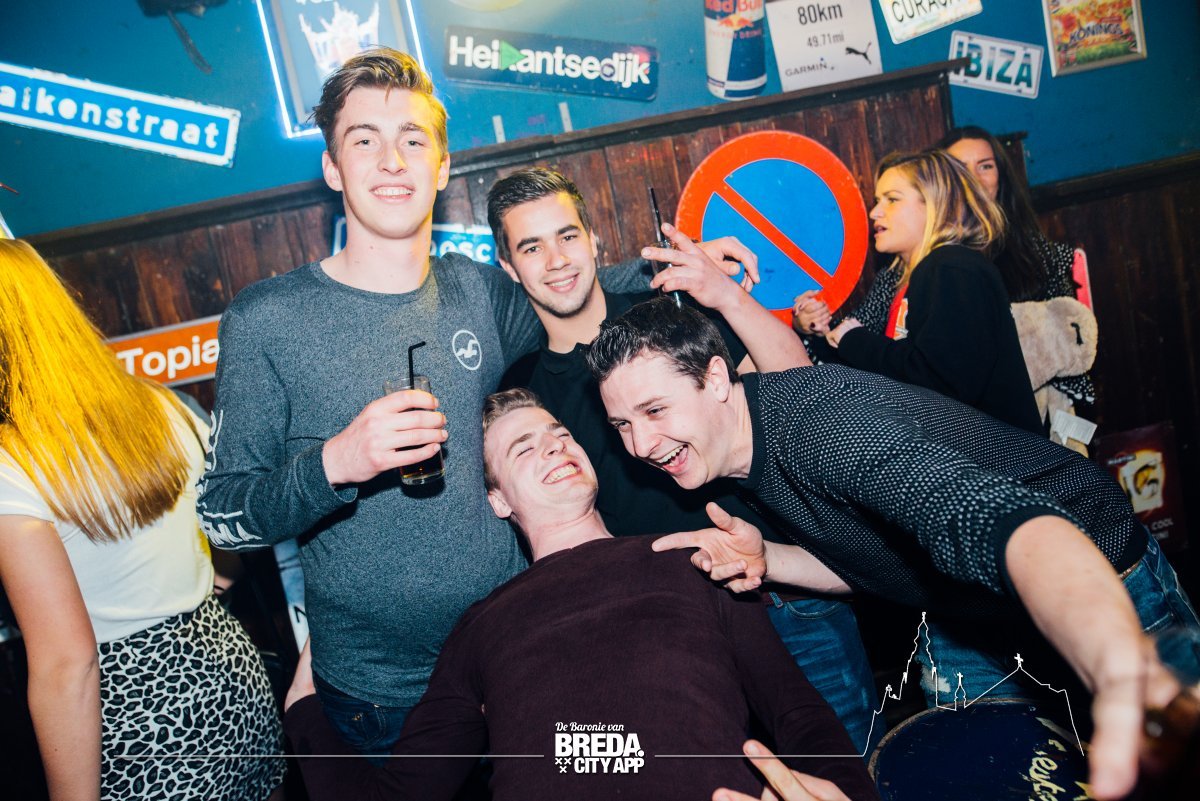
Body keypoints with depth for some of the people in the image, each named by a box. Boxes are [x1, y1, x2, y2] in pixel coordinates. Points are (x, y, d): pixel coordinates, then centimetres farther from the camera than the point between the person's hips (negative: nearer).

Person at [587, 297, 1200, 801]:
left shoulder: (814, 417, -34)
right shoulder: (742, 450, -5)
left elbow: (995, 520, -50)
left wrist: (1120, 673, -68)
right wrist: (767, 562, -15)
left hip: (1099, 591, -7)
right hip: (970, 618, 7)